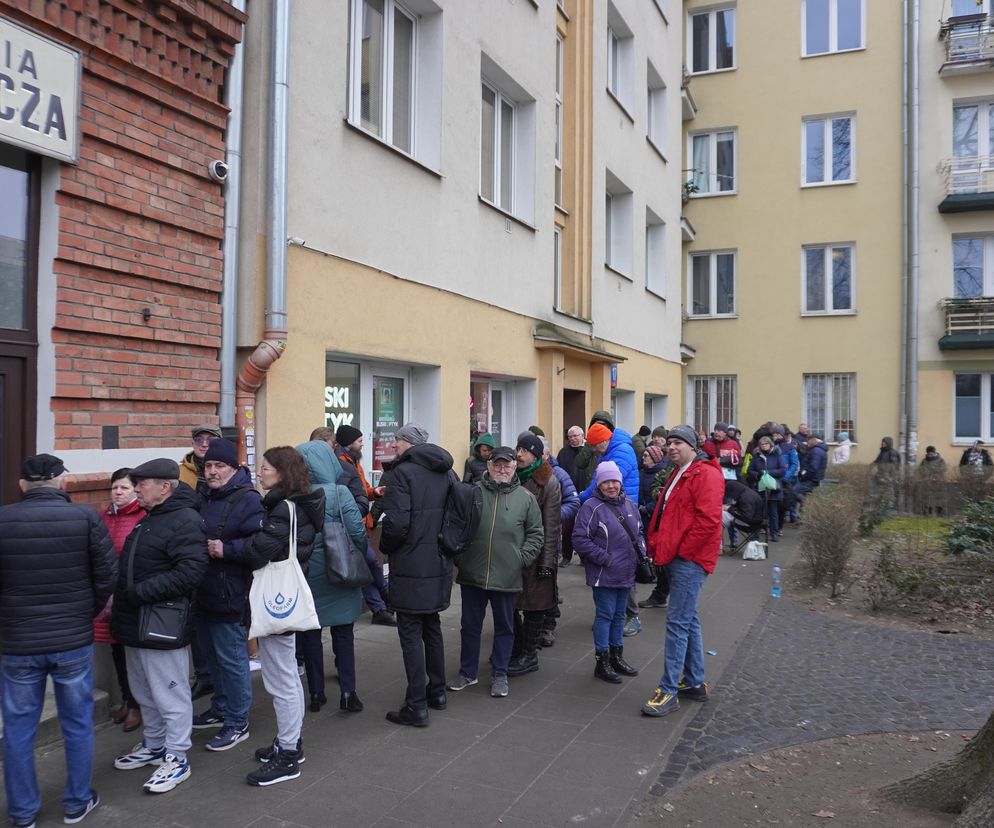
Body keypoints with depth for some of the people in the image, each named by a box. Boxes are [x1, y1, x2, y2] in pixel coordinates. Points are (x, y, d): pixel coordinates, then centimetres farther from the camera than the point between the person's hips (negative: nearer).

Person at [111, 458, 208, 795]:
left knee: (169, 694, 2)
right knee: (145, 692, 22)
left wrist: (140, 592, -24)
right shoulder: (150, 518, 15)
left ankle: (176, 758, 15)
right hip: (136, 623, 10)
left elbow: (190, 572, -27)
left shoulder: (184, 521, -18)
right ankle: (154, 745, 38)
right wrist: (121, 598, 8)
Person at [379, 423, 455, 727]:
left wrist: (386, 546, -3)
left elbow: (397, 522, -21)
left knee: (410, 634, 0)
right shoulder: (447, 472, 8)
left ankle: (416, 706, 4)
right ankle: (437, 692, 30)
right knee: (432, 627, 20)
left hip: (410, 566, -7)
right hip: (439, 564, 7)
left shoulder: (404, 471, -14)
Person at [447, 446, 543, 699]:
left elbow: (536, 534, 5)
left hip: (507, 577, 0)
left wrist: (523, 558, -4)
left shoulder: (525, 498, 0)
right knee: (470, 625, 12)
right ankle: (467, 672, 28)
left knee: (504, 627, 12)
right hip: (472, 574, 0)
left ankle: (499, 675, 27)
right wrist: (458, 557, 0)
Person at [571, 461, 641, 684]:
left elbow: (639, 532, 22)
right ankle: (602, 661, 12)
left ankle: (616, 656, 30)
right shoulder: (592, 507, -14)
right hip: (604, 574, -7)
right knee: (605, 615, 0)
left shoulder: (630, 506, 9)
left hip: (626, 573, 7)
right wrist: (605, 558, -18)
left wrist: (641, 552, 5)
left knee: (619, 614, 17)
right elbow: (580, 539, -18)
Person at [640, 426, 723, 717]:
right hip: (677, 558, 10)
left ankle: (669, 691, -4)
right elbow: (663, 516, 24)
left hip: (689, 559, -10)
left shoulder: (706, 475, -13)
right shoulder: (678, 476, 19)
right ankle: (694, 683, 26)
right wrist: (658, 546, 10)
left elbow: (708, 521, -21)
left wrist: (679, 550, -15)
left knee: (678, 622, -9)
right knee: (688, 620, 15)